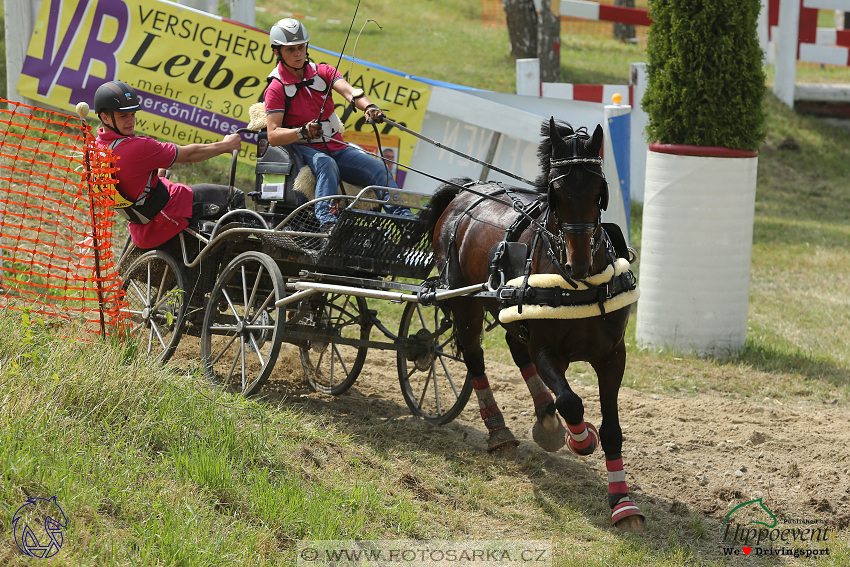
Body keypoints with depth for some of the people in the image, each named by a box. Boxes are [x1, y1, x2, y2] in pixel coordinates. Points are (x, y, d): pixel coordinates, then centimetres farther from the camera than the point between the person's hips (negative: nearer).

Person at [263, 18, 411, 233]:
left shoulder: (323, 72, 8)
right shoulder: (276, 89, -4)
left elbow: (348, 91, -13)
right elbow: (273, 135, -14)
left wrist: (368, 107, -35)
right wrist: (303, 132, -32)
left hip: (336, 147, 5)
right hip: (302, 150, -5)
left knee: (378, 167, -17)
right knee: (326, 164, -37)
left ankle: (404, 219, -22)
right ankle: (327, 221, -55)